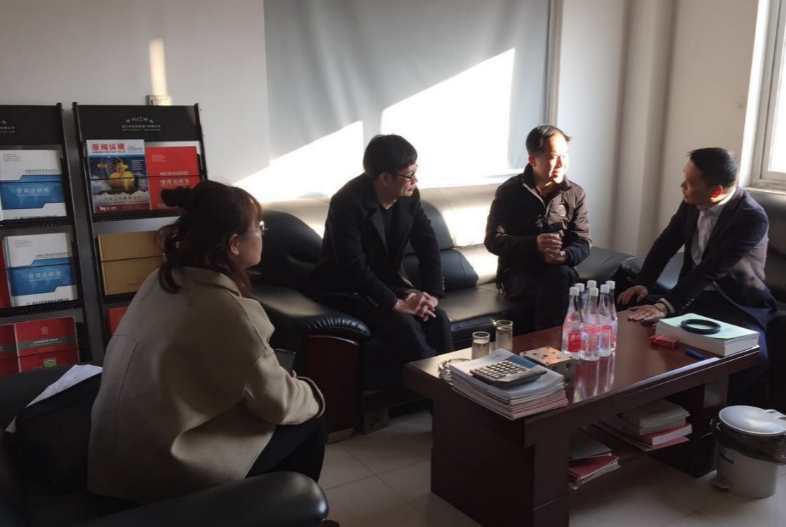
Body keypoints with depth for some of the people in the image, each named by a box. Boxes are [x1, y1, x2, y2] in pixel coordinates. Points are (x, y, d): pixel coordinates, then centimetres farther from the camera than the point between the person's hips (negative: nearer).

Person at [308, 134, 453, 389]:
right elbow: (353, 267, -30)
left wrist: (431, 293, -15)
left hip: (389, 282, 6)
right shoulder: (347, 202, -24)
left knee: (437, 318, -19)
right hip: (347, 288, -6)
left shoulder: (409, 196, -3)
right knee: (405, 325, -29)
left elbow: (428, 245, -1)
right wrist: (397, 304, -31)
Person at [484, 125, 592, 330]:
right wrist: (534, 244, -25)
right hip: (517, 271, -3)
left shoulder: (575, 194, 6)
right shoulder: (508, 191, -3)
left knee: (560, 275, -33)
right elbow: (493, 240, -8)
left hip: (558, 270, 3)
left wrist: (564, 256, -24)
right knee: (556, 285, -33)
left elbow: (583, 241, 1)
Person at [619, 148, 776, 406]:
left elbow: (710, 270, -31)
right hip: (694, 294, 7)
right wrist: (642, 284, -10)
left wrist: (664, 307, -39)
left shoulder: (752, 218, -23)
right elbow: (665, 244, 5)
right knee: (642, 318, -11)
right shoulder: (692, 202, -3)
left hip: (739, 305, -6)